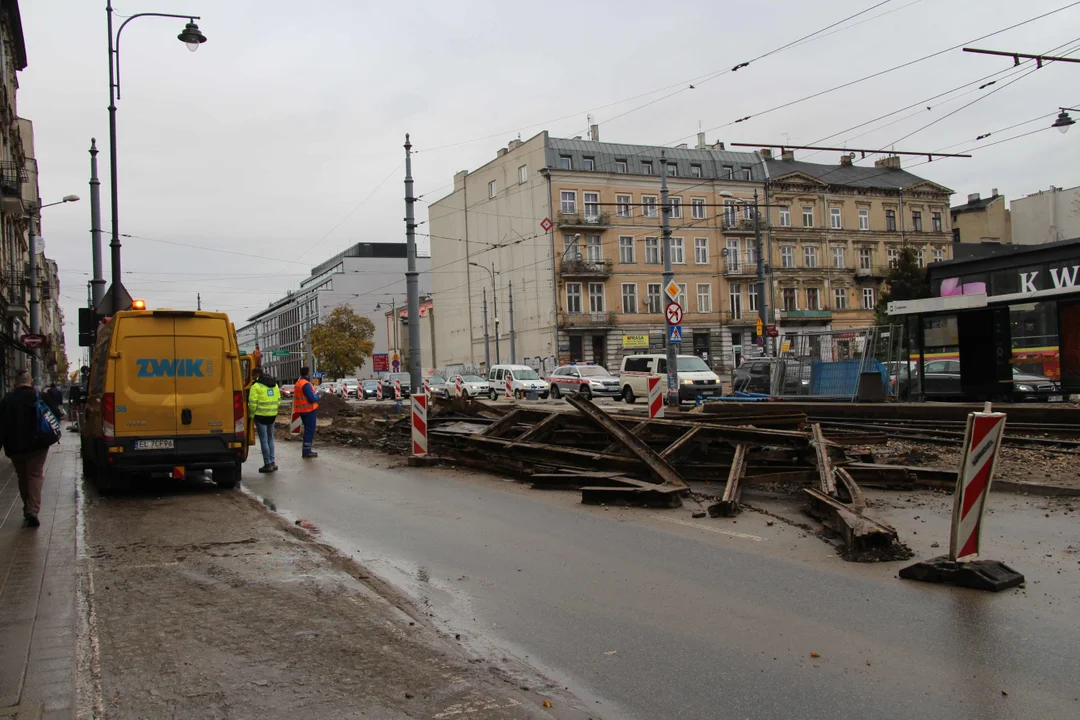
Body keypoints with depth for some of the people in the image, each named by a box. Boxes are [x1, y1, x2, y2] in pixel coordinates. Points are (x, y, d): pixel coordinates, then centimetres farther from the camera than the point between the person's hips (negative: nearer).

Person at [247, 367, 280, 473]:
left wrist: (251, 414, -1)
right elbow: (278, 400, 14)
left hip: (261, 415, -7)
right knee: (270, 437, 18)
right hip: (272, 415, 7)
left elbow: (252, 403, -15)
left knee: (263, 439, -1)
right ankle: (272, 462, 17)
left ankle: (268, 464, 1)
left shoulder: (256, 386, -11)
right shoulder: (274, 384, 13)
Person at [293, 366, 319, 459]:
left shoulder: (298, 383, 13)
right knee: (310, 430, -4)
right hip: (308, 410, -10)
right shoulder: (306, 384, -19)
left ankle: (307, 450, 25)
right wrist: (317, 397, -4)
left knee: (308, 430, 19)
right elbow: (312, 398, -25)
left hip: (302, 410, 10)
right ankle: (306, 452, -4)